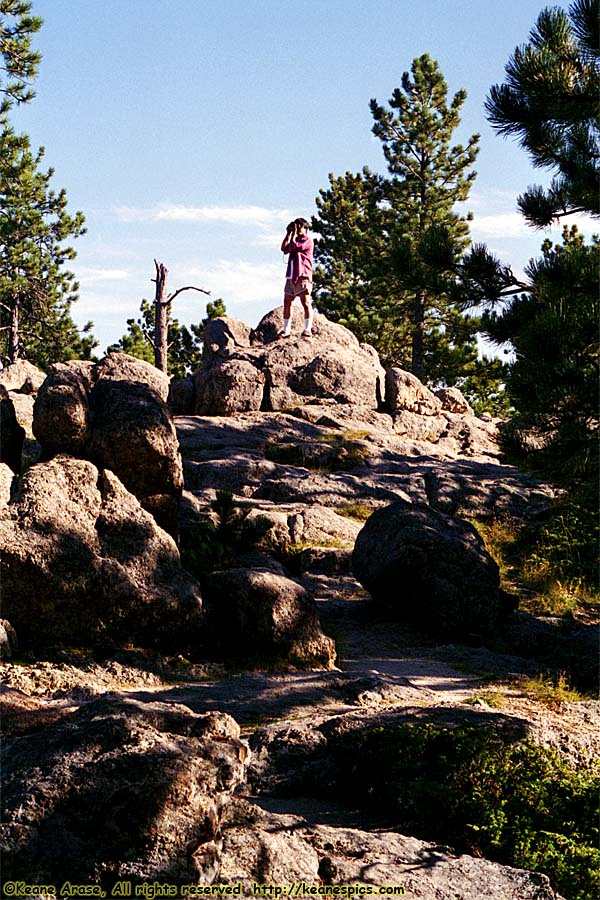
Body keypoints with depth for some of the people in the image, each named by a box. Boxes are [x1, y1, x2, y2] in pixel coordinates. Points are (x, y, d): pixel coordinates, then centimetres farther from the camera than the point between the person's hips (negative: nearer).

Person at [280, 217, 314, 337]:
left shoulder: (308, 240, -1)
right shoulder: (296, 240, 24)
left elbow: (292, 247, -12)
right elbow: (284, 248, 10)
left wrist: (294, 234, 0)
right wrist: (288, 233, 9)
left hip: (302, 276, -8)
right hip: (291, 276, 8)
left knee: (306, 302, -12)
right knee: (287, 303, 5)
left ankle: (308, 329, -17)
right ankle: (286, 330, 8)